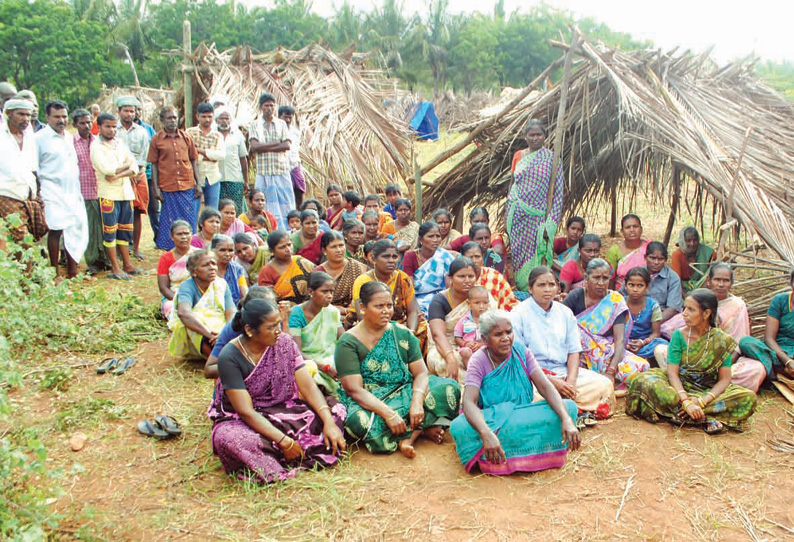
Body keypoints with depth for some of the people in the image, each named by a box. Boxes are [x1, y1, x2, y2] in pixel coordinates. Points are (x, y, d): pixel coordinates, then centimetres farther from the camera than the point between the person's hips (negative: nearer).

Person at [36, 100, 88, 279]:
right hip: (53, 193, -6)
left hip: (72, 193, 6)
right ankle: (55, 272, 1)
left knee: (76, 229, 4)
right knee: (56, 230, -8)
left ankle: (72, 270, 13)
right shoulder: (40, 138, -4)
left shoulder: (69, 137, 16)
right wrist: (37, 192, -9)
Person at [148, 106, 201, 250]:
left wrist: (197, 184, 6)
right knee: (170, 223, 4)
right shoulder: (156, 140, 3)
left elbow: (193, 161, 11)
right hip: (168, 188, -2)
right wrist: (156, 188, -2)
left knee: (189, 222, 5)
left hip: (188, 187, 2)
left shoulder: (185, 137, 8)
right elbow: (154, 165, 3)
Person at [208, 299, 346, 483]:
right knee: (228, 438, -39)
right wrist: (284, 441, -29)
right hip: (239, 419, -5)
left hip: (282, 410, 5)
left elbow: (308, 386, -9)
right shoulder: (230, 357, -19)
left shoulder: (284, 343, -6)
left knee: (335, 409, -13)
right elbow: (246, 411, -23)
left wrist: (329, 422, -23)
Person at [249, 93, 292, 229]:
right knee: (266, 206, -2)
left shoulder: (281, 124, 11)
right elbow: (255, 146, -7)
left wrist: (264, 148, -8)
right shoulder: (255, 125, 8)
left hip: (282, 169, 1)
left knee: (285, 203, -2)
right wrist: (277, 143, -7)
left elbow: (287, 146, -3)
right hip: (263, 171, -1)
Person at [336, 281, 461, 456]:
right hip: (368, 403, -4)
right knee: (363, 421, -39)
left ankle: (408, 434, -21)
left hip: (404, 393, 4)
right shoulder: (348, 342, -8)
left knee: (449, 388, -16)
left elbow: (421, 373, -1)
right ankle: (422, 428, -18)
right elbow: (354, 389, -17)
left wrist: (417, 401, -23)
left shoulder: (402, 333, 5)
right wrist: (388, 413, -29)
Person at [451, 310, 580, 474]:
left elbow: (545, 386, -14)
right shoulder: (478, 361, -12)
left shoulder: (522, 352, -3)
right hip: (490, 421, -4)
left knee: (569, 406, -21)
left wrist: (566, 419, -32)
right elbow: (469, 402, -28)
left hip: (525, 417, 4)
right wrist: (486, 434, -47)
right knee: (460, 427, -36)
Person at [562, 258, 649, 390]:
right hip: (579, 352, 0)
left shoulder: (615, 301, -3)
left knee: (641, 366, -25)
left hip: (608, 352, 1)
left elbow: (620, 339, -11)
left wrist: (611, 372, -25)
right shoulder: (576, 297, -2)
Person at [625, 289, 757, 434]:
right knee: (646, 382, -33)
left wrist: (702, 401, -24)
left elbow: (724, 379, -8)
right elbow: (672, 373, -12)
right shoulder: (679, 335, -3)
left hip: (708, 391, 1)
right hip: (680, 388, -1)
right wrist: (686, 402, -27)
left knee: (748, 398, -27)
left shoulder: (722, 340, -4)